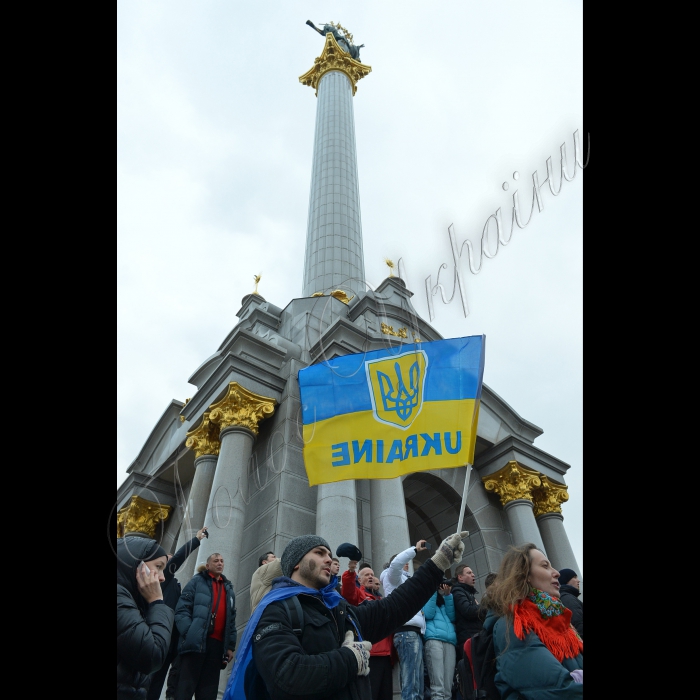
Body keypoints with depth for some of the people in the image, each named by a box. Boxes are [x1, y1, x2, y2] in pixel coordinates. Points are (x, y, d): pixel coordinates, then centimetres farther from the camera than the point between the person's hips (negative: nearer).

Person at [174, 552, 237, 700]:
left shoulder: (228, 588, 20)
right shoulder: (197, 581, 5)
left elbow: (232, 619, 18)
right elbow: (182, 609, -6)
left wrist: (230, 646, 11)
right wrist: (189, 633, -18)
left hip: (217, 644, 5)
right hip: (196, 642, -5)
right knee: (185, 688, -4)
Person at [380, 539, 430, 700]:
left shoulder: (404, 580, 32)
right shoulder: (393, 576, 8)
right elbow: (396, 562, -16)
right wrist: (416, 549, -7)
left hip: (414, 632, 9)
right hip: (407, 632, -9)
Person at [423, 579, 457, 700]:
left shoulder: (444, 598, 28)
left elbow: (452, 617, 13)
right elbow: (428, 614, -4)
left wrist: (448, 595, 5)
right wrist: (433, 592, -3)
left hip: (450, 640, 5)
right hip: (433, 639, -5)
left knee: (447, 689, -1)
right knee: (437, 688, -15)